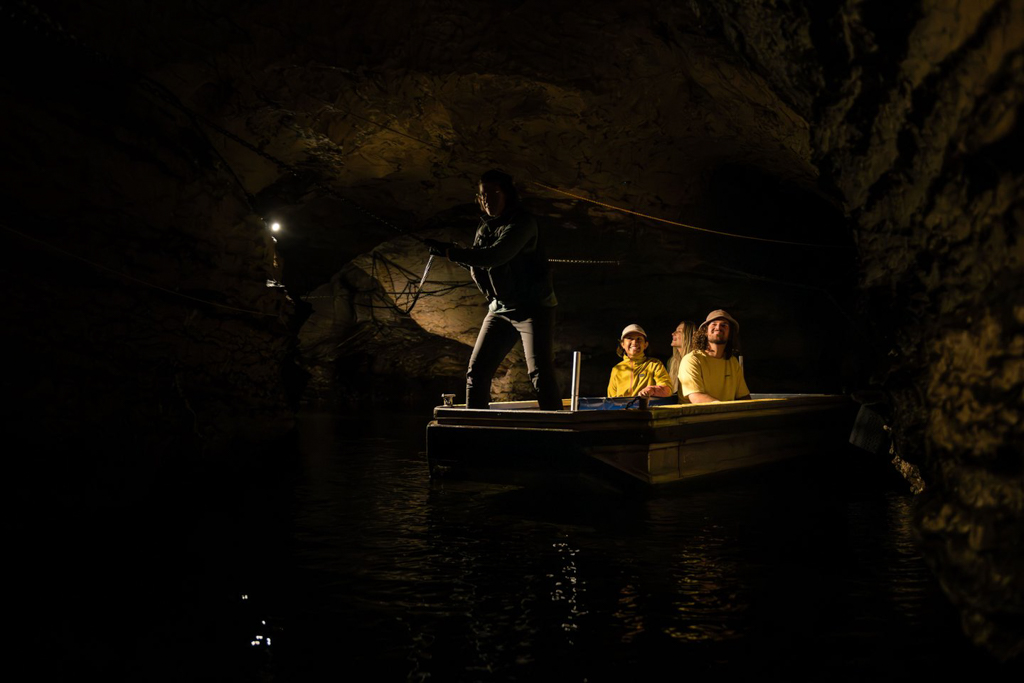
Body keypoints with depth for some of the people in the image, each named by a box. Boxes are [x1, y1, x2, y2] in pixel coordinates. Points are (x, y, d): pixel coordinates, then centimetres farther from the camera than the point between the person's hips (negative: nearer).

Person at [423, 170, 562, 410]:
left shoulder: (522, 222, -14)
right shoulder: (485, 227, 10)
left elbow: (495, 256, -27)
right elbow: (477, 265, 16)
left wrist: (450, 252, -24)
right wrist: (457, 254, -3)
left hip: (534, 307, -7)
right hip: (500, 308, 7)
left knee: (540, 373, -16)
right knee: (476, 372, 4)